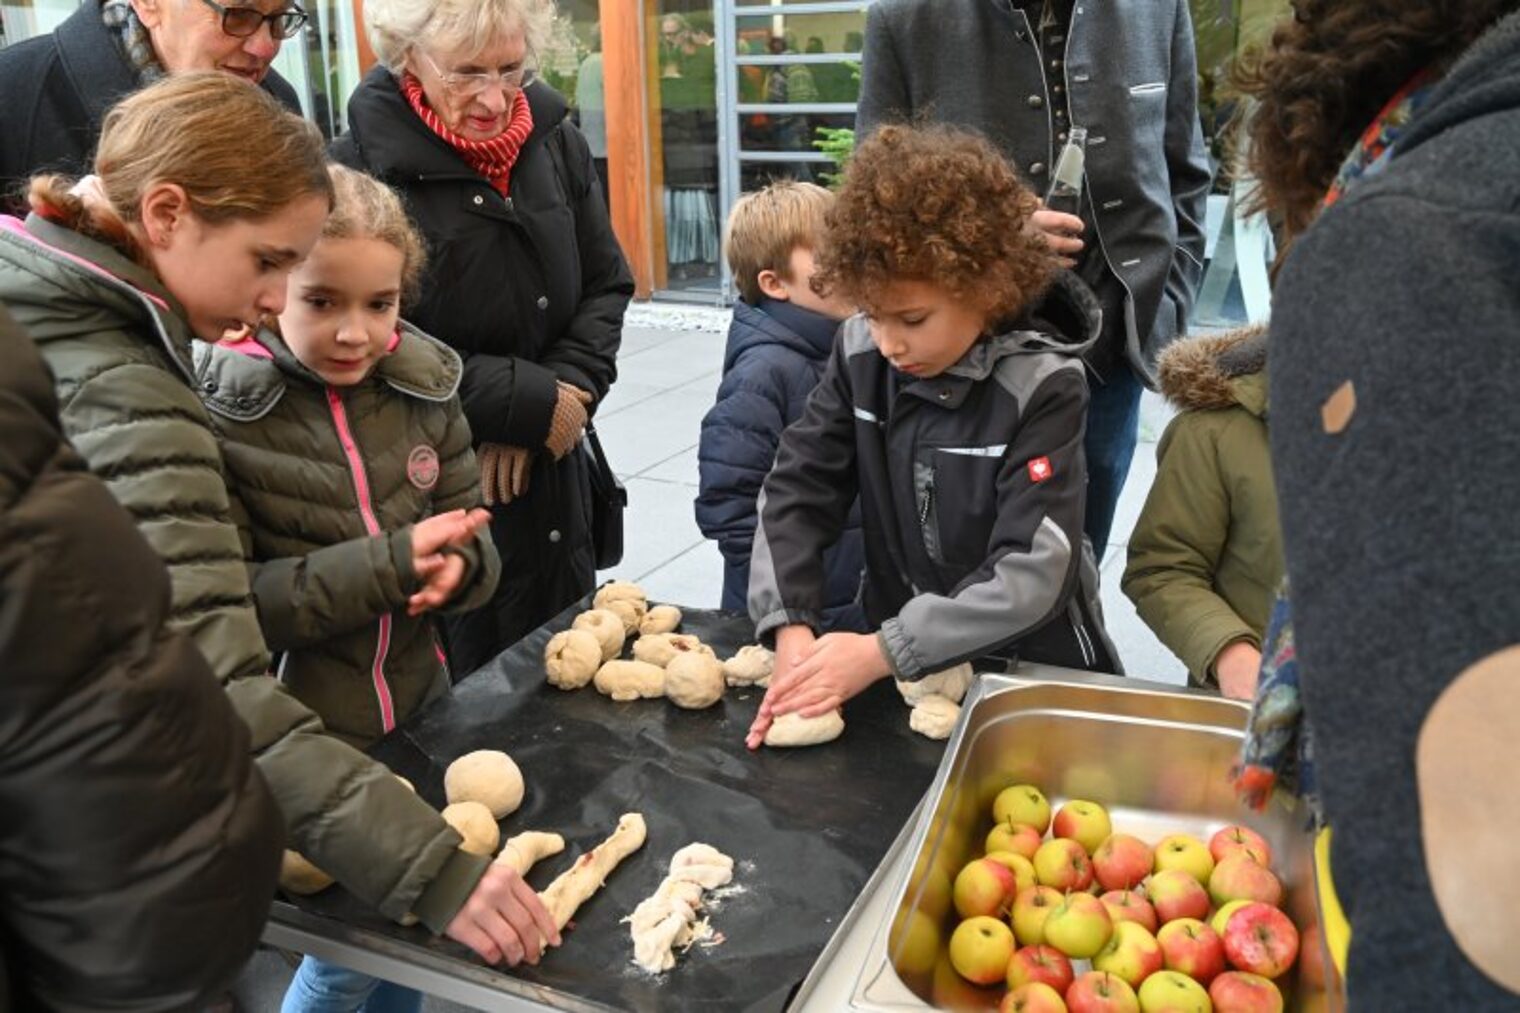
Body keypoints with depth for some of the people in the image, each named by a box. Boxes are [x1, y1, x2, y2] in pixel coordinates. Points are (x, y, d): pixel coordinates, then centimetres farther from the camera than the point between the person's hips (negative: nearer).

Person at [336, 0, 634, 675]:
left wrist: (569, 391, -9)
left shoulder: (556, 144, 3)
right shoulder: (361, 169, -15)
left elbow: (607, 285, 8)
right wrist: (534, 405, -16)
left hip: (552, 481, 6)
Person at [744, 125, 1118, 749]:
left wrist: (882, 651, -28)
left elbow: (1034, 573, -23)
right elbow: (796, 492, -4)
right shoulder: (861, 354, -5)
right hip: (900, 670, 2)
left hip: (1032, 671, -2)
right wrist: (791, 627, -19)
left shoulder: (1041, 385, -17)